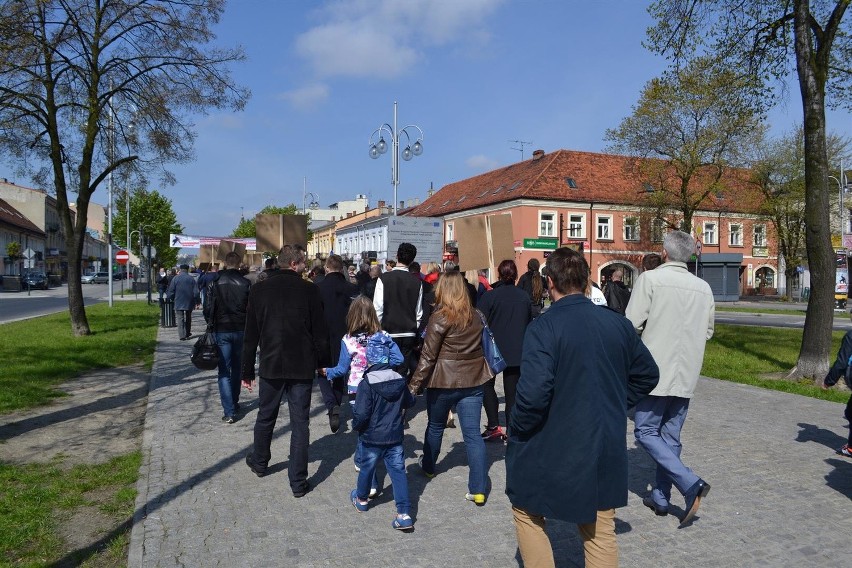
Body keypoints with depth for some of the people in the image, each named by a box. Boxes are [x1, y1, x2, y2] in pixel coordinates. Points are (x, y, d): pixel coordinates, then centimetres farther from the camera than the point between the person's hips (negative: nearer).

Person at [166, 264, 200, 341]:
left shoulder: (175, 278, -4)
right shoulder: (191, 279, -1)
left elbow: (171, 291, -2)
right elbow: (196, 292, -1)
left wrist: (169, 299, 15)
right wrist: (198, 302, 6)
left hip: (179, 302, -2)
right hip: (189, 303, 2)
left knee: (180, 318, -1)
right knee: (188, 318, 17)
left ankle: (182, 336, -8)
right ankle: (188, 334, 24)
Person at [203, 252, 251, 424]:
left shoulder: (215, 282, -5)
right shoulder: (246, 283, -5)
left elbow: (207, 308, -2)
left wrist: (211, 325, 13)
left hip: (221, 331, -1)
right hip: (241, 330, 1)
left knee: (224, 371, 1)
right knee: (237, 368, 18)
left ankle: (229, 411, -5)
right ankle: (234, 403, 29)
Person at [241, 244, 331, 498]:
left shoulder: (259, 289, -2)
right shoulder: (309, 290, -9)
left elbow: (251, 334, 1)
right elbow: (320, 332, -7)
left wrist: (247, 370, 8)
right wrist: (324, 362, 6)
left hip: (271, 365, 2)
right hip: (302, 367, -2)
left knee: (265, 417, 21)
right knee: (300, 423, 5)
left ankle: (259, 462, 42)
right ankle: (298, 482, 10)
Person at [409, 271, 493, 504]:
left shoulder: (440, 317, -12)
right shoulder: (475, 316, 5)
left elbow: (428, 357, -15)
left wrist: (414, 386, -12)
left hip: (443, 381, -4)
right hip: (473, 381, 4)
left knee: (435, 426, 20)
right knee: (473, 434, 2)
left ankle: (428, 466, 42)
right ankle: (478, 490, -1)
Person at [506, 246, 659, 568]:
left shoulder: (543, 327, -19)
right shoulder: (618, 324, -1)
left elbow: (533, 392, -27)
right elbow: (647, 375, 11)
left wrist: (516, 430, -10)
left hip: (552, 452, -5)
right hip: (607, 449, 5)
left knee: (527, 513, 20)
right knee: (601, 532, 19)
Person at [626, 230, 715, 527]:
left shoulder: (650, 279, -12)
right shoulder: (704, 287, 5)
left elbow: (632, 325, -16)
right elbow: (707, 332, 12)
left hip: (656, 371, -6)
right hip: (686, 374, 6)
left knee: (646, 432, 5)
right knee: (671, 436, 14)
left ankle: (691, 484, -9)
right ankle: (660, 498, 22)